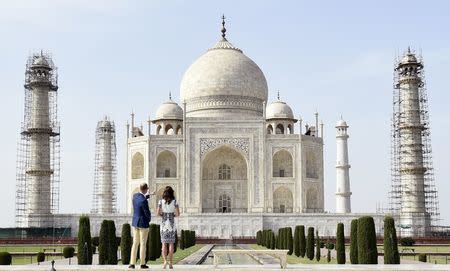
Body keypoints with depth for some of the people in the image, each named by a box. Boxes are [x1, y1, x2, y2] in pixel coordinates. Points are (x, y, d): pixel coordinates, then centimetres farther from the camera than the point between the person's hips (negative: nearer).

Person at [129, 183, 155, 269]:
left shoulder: (135, 195, 0)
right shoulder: (144, 201, -25)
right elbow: (147, 214, -18)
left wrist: (149, 195, 31)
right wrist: (149, 218, 5)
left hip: (135, 223, 7)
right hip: (143, 223, -7)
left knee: (135, 243, 10)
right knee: (143, 244, 2)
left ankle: (132, 263, 6)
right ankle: (142, 264, 8)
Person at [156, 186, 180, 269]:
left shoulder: (161, 201, -3)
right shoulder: (174, 201, -4)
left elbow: (158, 213, -10)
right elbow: (178, 214, -9)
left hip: (164, 224, 0)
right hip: (172, 224, 0)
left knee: (164, 244, 6)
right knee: (171, 244, 6)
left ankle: (165, 261, -13)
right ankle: (170, 263, 4)